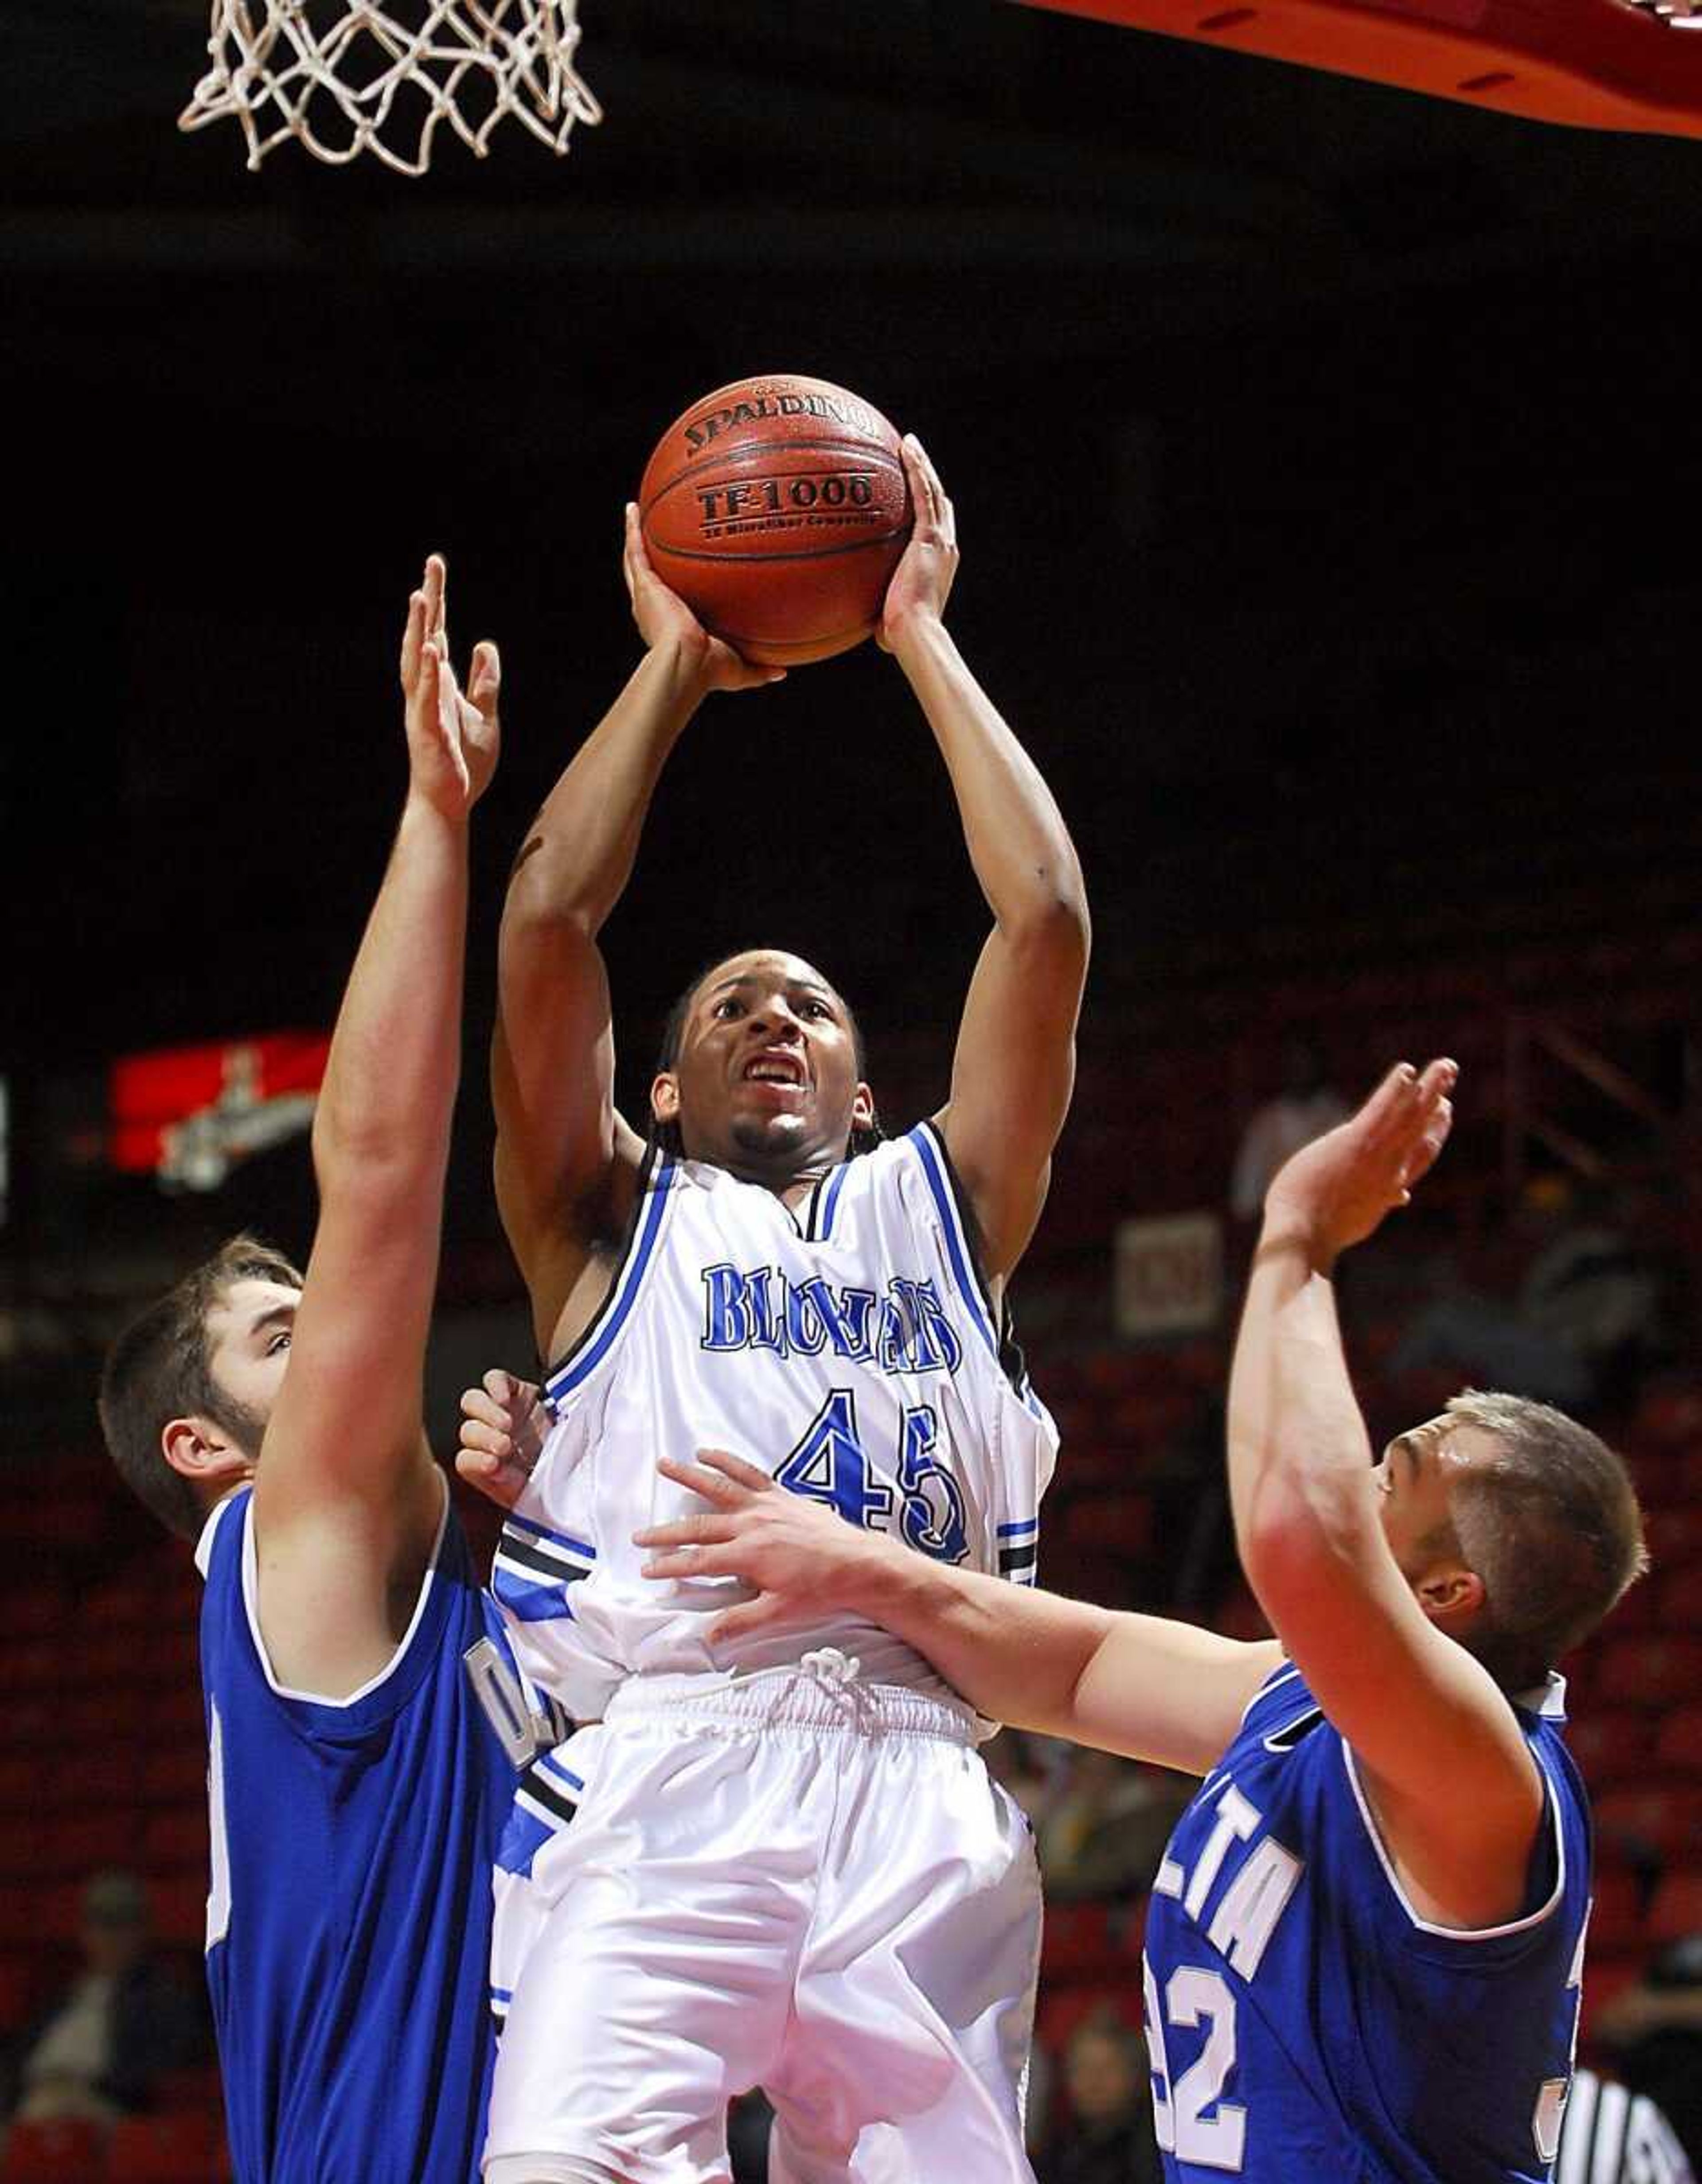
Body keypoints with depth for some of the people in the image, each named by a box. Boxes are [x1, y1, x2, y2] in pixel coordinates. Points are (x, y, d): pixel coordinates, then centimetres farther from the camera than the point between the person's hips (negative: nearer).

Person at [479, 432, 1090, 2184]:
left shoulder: (938, 1207, 28)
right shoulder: (616, 1223, 24)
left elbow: (1045, 923, 18)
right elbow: (549, 920, 11)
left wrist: (921, 640, 23)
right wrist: (673, 663, 21)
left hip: (917, 1794, 2)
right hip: (668, 1770, -2)